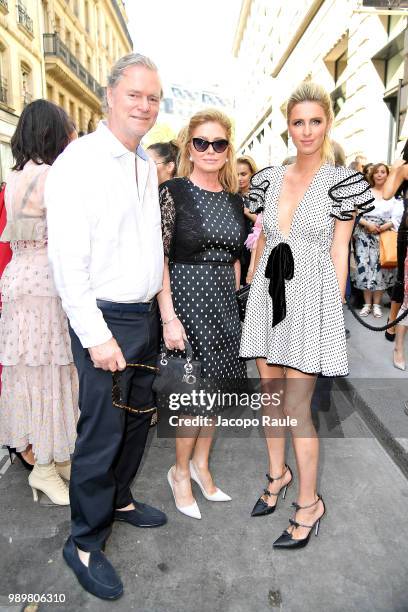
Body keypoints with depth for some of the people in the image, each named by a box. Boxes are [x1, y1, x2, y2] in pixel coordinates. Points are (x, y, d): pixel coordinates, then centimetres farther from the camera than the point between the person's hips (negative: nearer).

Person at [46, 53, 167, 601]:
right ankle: (84, 543, 22)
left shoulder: (147, 165, 13)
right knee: (102, 430, 1)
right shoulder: (80, 161, -12)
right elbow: (68, 258, -17)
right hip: (105, 319, -8)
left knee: (138, 416, 18)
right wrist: (96, 335, -19)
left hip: (146, 314, 8)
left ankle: (119, 499, 41)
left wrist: (163, 310, 14)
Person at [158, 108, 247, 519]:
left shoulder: (234, 198, 9)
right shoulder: (172, 192, -8)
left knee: (216, 386, 13)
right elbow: (158, 258, -13)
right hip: (186, 301, -6)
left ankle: (201, 463, 34)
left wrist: (234, 300, 10)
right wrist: (168, 317, -18)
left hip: (224, 305, 6)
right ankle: (180, 472, 24)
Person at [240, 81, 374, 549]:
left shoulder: (340, 182, -2)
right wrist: (254, 292, 10)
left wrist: (335, 311, -5)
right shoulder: (270, 178, 9)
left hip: (310, 298, -4)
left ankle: (309, 503, 19)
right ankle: (278, 473, 37)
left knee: (296, 407, -2)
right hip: (268, 294, 5)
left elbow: (339, 253, -2)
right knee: (270, 395, 14)